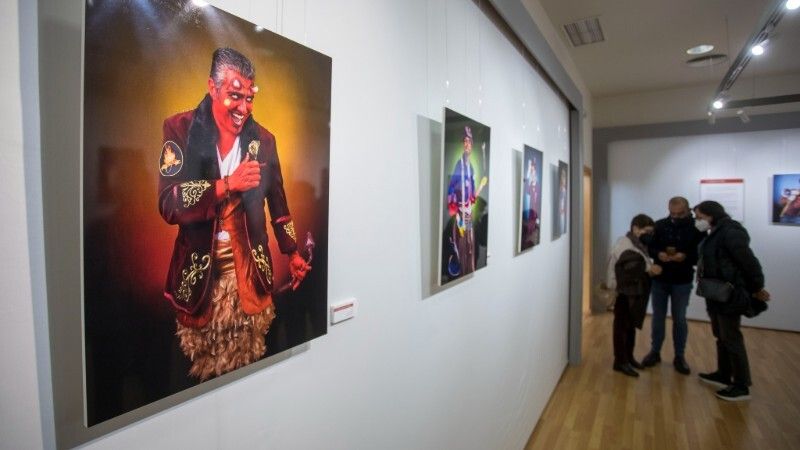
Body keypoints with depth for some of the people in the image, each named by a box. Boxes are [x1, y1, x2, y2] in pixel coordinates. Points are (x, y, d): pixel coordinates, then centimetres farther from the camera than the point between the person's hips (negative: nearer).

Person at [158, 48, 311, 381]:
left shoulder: (263, 139, 4)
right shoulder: (181, 128, -4)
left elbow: (278, 203, 12)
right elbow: (169, 205, -13)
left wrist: (292, 254, 11)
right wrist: (228, 184, -23)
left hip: (251, 269, 2)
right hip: (199, 270, -1)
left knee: (249, 358, 8)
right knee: (201, 363, 10)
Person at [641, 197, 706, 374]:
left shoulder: (697, 228, -7)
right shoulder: (659, 225, -1)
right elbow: (648, 247, 3)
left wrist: (686, 256, -25)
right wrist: (658, 254, -17)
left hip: (682, 282, -2)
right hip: (659, 279, 2)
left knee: (679, 319, 8)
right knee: (658, 317, 11)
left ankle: (680, 356, 22)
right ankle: (654, 352, 24)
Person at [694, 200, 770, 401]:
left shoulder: (730, 233, -19)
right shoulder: (715, 234, 9)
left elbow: (750, 262, -16)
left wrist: (757, 289, -6)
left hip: (729, 296, -9)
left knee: (732, 340, 0)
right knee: (721, 337, 19)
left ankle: (742, 386, 12)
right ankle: (724, 376, 33)